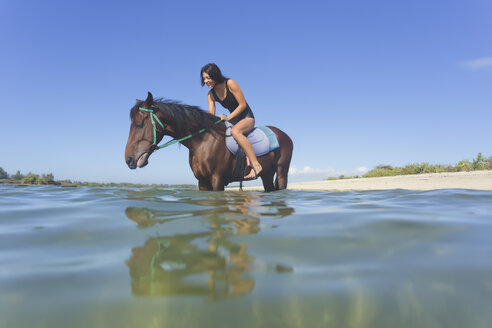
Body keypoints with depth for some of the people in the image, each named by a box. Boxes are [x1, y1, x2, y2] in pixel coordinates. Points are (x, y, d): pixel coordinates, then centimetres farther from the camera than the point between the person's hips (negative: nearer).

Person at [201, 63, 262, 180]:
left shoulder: (230, 83, -16)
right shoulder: (211, 94, 2)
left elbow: (243, 105, -18)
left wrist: (228, 117, -25)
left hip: (247, 117, -8)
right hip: (234, 121, 8)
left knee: (235, 131, -38)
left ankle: (256, 165, -39)